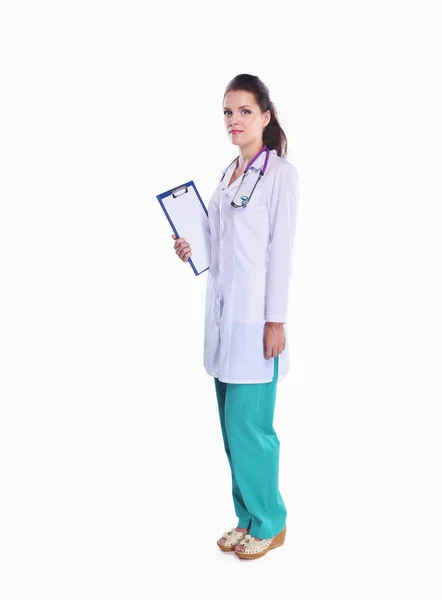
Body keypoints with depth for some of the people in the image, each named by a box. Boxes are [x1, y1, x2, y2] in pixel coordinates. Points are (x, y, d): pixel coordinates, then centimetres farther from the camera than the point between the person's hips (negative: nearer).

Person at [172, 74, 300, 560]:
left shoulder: (279, 173, -5)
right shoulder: (228, 174, 16)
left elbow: (280, 249, -11)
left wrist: (276, 321, -14)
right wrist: (192, 251, 4)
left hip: (255, 317, -7)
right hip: (223, 314, 8)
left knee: (247, 425, -3)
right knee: (232, 425, 12)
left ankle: (269, 524, 17)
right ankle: (248, 518, 27)